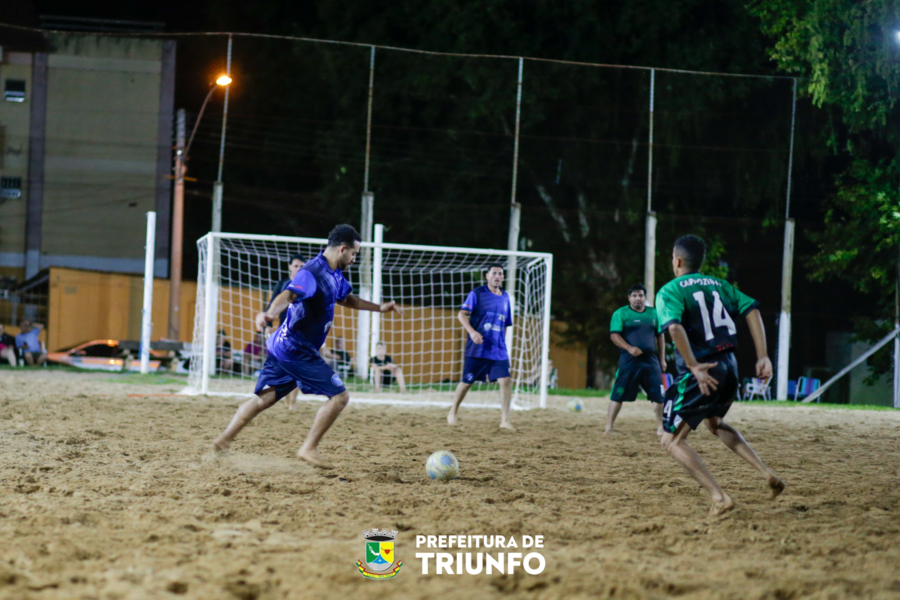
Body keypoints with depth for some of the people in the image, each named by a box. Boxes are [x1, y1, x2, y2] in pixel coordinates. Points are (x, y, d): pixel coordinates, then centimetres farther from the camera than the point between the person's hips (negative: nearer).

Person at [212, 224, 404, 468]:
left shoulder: (334, 275, 12)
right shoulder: (312, 273, -19)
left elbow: (346, 299, 33)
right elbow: (288, 295, -36)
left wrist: (380, 308, 35)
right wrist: (270, 314, -54)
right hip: (298, 350, -10)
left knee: (264, 398, 12)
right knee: (339, 396, -7)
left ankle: (224, 440, 11)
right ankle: (309, 448, -4)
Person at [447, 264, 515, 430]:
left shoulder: (505, 297, 13)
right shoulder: (477, 294, -3)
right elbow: (462, 314, -11)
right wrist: (472, 331, -27)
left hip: (498, 351, 4)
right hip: (477, 349, -4)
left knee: (505, 381, -11)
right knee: (467, 382, 5)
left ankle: (505, 420, -8)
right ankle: (452, 413, 25)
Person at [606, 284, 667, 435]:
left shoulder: (654, 313, 13)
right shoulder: (621, 313, 0)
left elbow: (660, 336, 19)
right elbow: (614, 335, -8)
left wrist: (662, 359, 14)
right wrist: (629, 348, -23)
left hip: (651, 360, 4)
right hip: (628, 360, -4)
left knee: (659, 395, 2)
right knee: (618, 395, -5)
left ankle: (660, 428, 13)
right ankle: (609, 427, 0)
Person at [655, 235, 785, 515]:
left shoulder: (670, 291, -4)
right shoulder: (719, 285, 15)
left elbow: (674, 327, -24)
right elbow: (751, 310, 4)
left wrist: (694, 367, -24)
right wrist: (763, 356, 1)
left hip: (700, 373, -7)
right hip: (728, 366, 7)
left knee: (672, 440, 3)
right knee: (714, 423, 33)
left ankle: (719, 497, -11)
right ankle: (767, 474, 20)